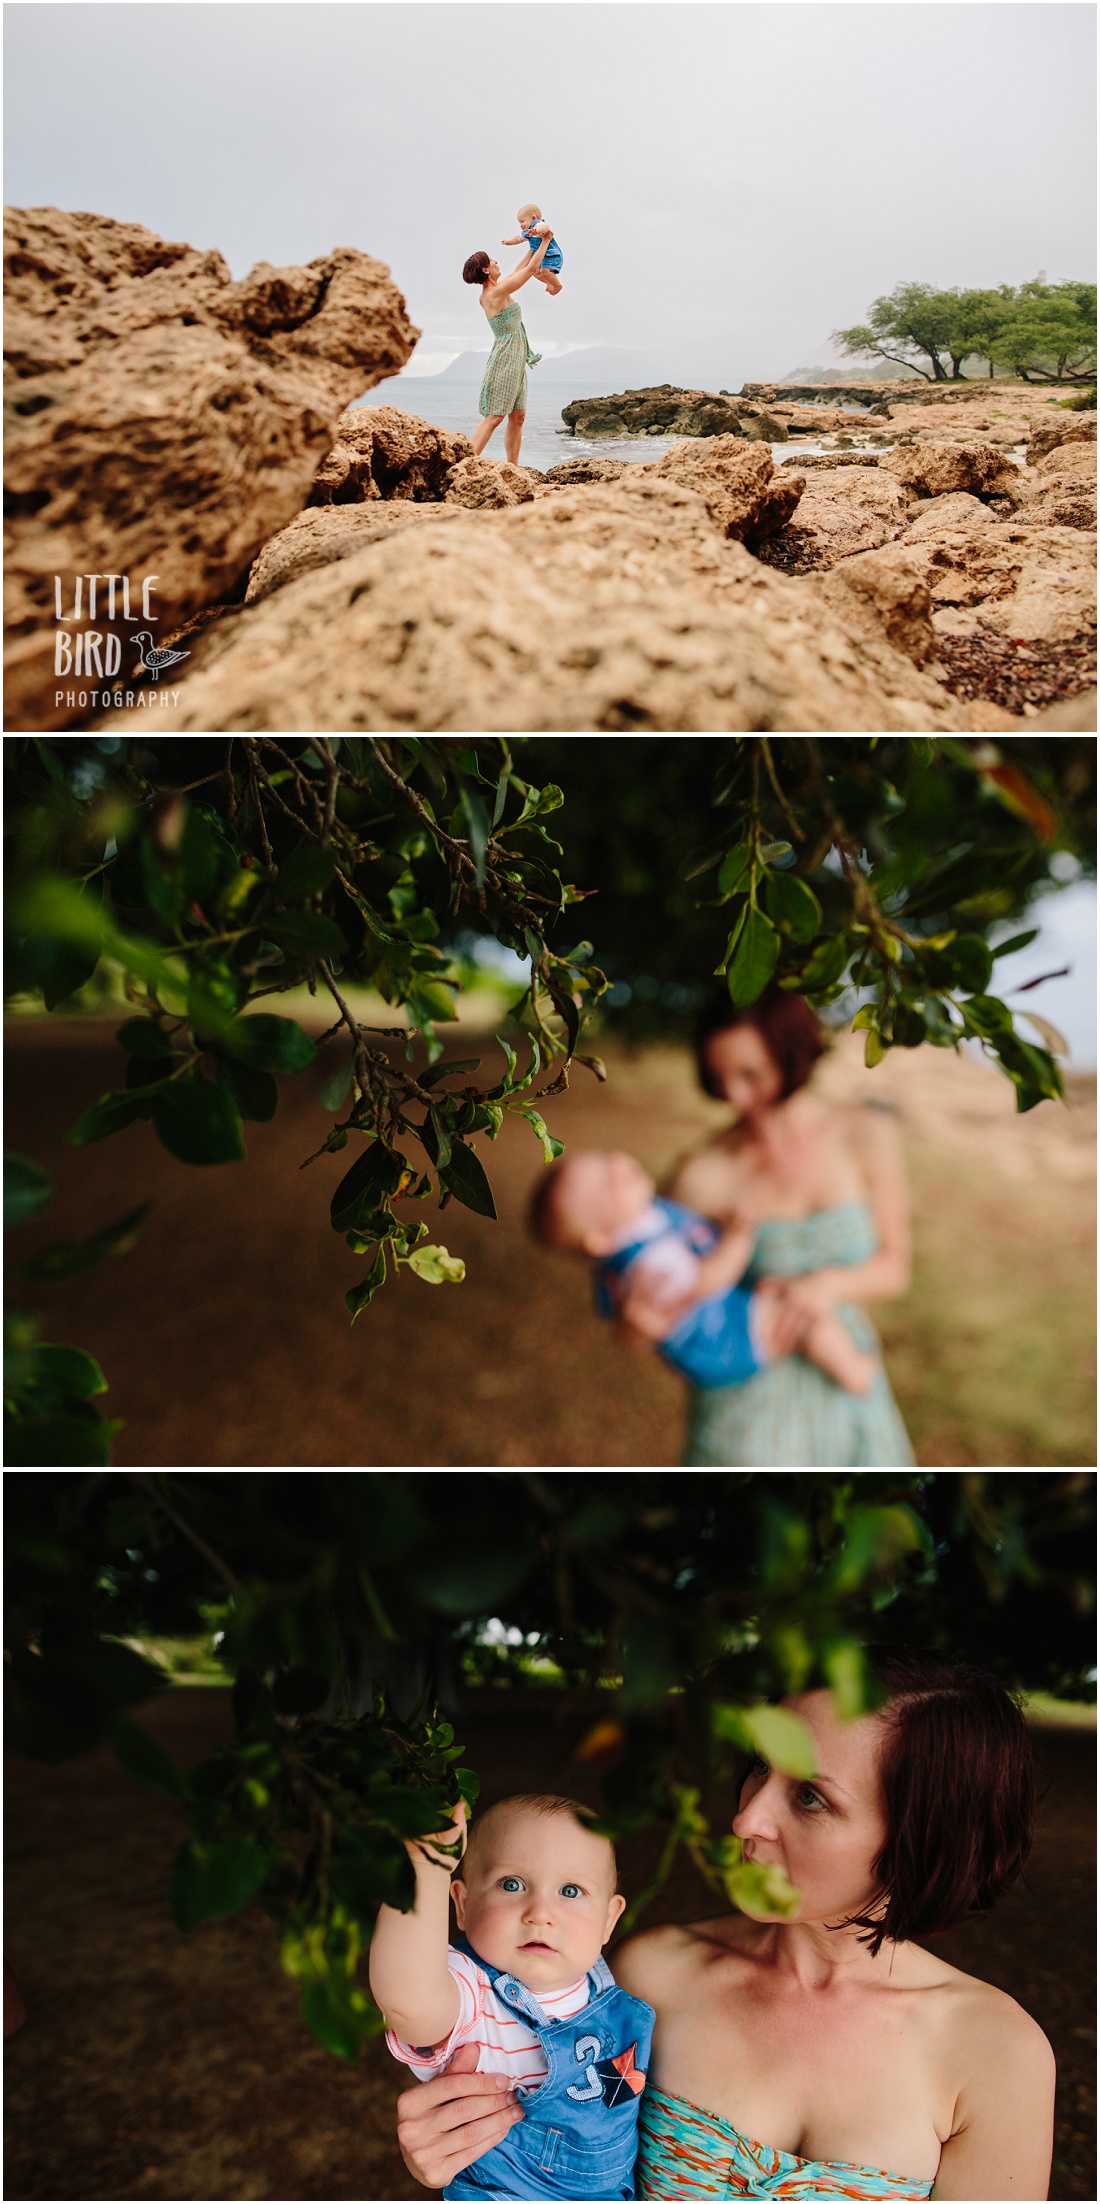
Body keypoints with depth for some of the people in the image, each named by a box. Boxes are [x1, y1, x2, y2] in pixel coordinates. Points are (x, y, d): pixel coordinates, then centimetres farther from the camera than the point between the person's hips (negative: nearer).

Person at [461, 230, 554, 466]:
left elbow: (519, 271, 25)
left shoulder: (487, 294, 10)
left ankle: (513, 468, 10)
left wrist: (534, 247, 29)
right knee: (493, 418, -13)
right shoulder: (498, 291, -16)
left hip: (515, 360, 10)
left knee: (518, 417, 8)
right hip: (506, 358, -10)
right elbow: (532, 268, -10)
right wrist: (546, 240, 2)